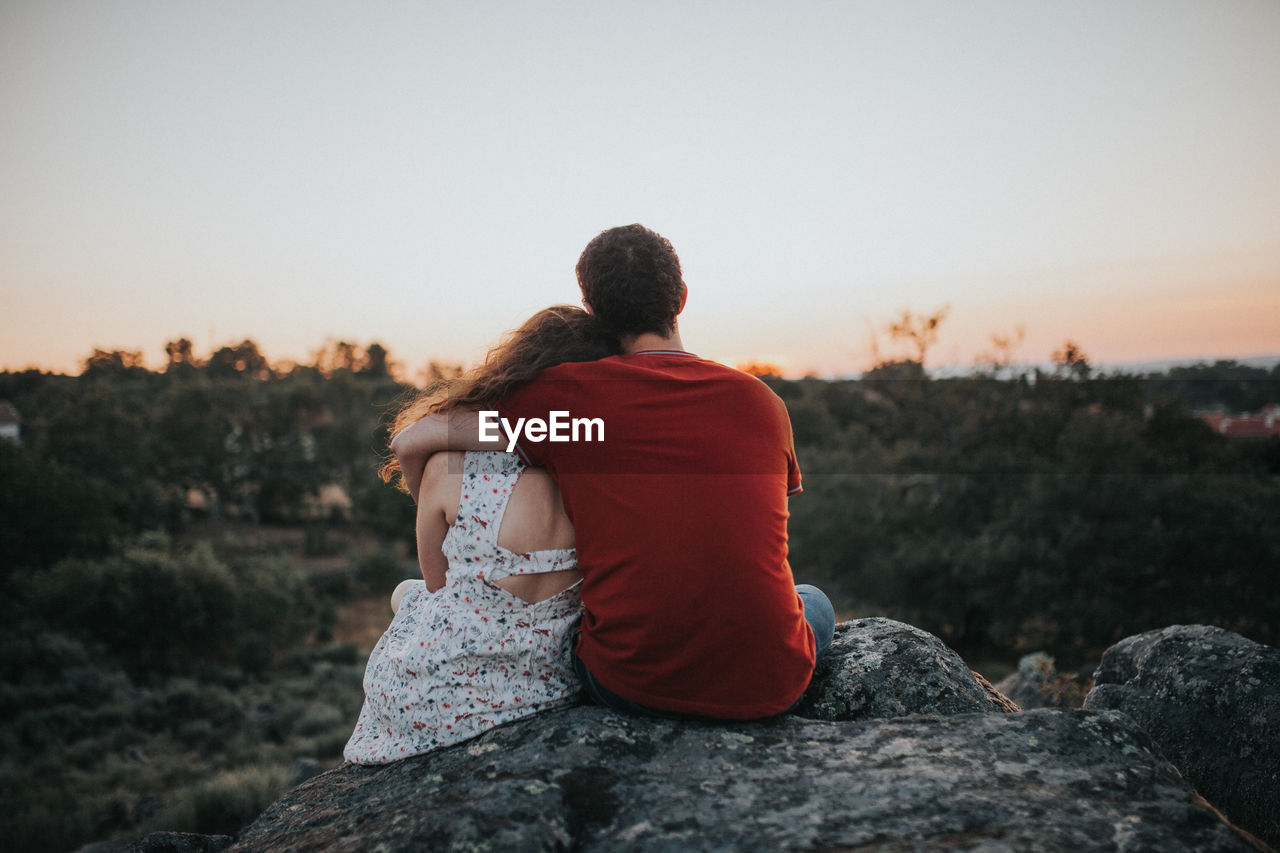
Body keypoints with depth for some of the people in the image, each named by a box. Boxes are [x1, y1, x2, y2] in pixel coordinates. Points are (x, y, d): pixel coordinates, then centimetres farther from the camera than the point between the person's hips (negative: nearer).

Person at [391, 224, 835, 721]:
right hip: (769, 688, 1)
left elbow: (410, 442, 0)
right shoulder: (760, 401, 2)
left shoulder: (570, 395, -6)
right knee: (814, 603, 36)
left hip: (631, 684, -1)